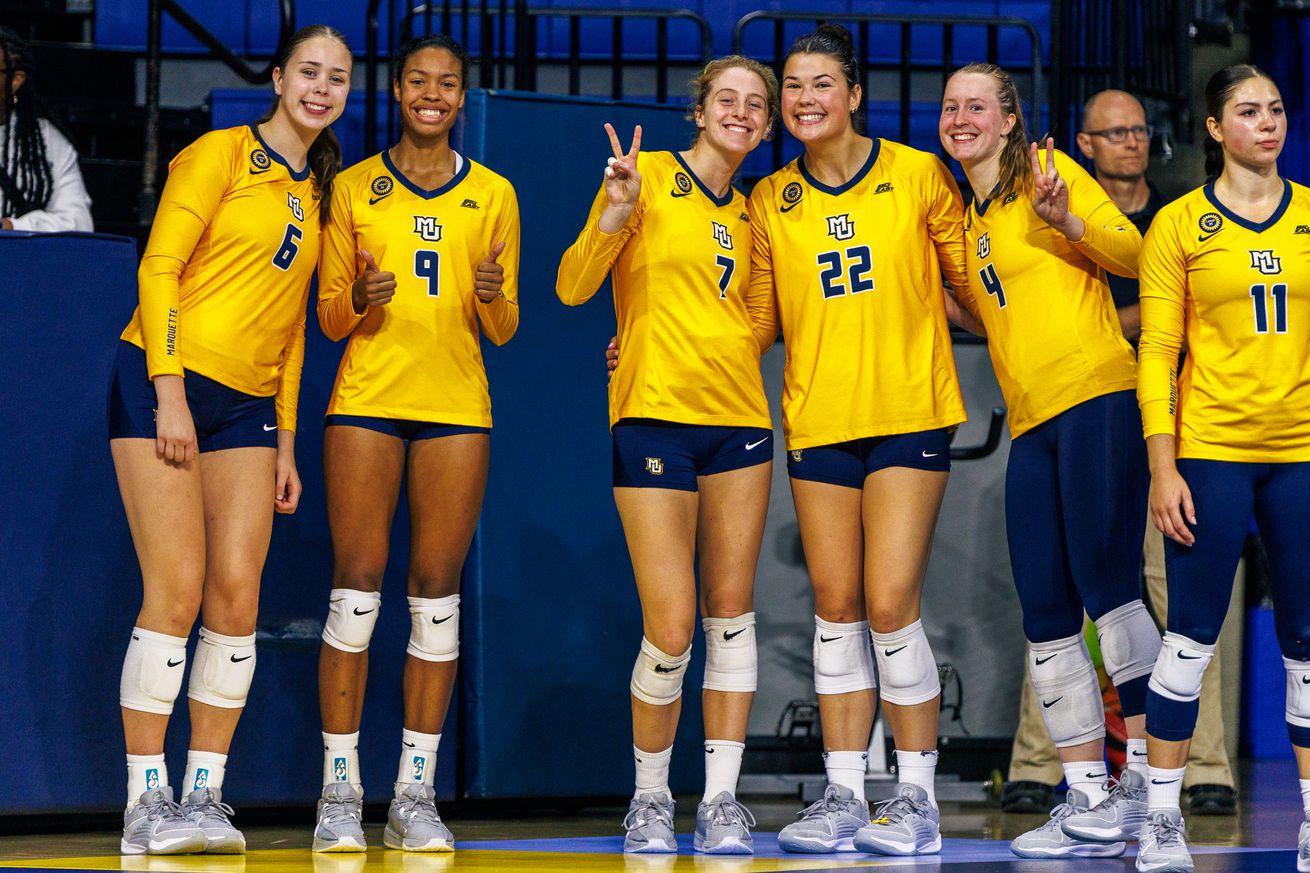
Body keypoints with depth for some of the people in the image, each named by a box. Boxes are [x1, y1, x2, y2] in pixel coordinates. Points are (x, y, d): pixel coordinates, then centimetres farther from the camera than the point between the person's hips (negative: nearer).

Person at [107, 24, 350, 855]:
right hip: (165, 387, -6)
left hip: (248, 406, 6)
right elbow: (159, 268, -9)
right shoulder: (221, 155, -3)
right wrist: (170, 397, -16)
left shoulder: (317, 193, 17)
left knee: (237, 594, -3)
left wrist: (285, 441, 15)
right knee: (177, 590, -12)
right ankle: (147, 800, -6)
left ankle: (205, 792, 3)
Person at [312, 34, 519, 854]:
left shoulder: (493, 194, 10)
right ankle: (341, 792, -1)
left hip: (458, 408, 1)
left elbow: (504, 329, 9)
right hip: (367, 401, -1)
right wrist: (360, 299, -13)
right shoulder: (354, 188, 8)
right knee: (357, 586, -6)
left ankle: (416, 793, 4)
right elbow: (329, 317, 9)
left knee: (438, 593, -1)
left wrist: (495, 294, -13)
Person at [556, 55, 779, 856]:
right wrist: (615, 212, -21)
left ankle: (723, 800, 8)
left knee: (731, 611, 3)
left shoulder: (747, 216, 15)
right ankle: (650, 799, 9)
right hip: (655, 419, -5)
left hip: (739, 421, 5)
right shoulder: (650, 177, -1)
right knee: (671, 629, -9)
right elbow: (573, 287, -7)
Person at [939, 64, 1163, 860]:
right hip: (1033, 422, 8)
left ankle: (1147, 780, -9)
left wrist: (1065, 220, -22)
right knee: (1047, 614, 3)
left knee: (1104, 584, -14)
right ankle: (1089, 802, 6)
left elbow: (1133, 254, -6)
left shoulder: (1044, 172, 1)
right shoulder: (970, 218, 22)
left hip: (1096, 400, -8)